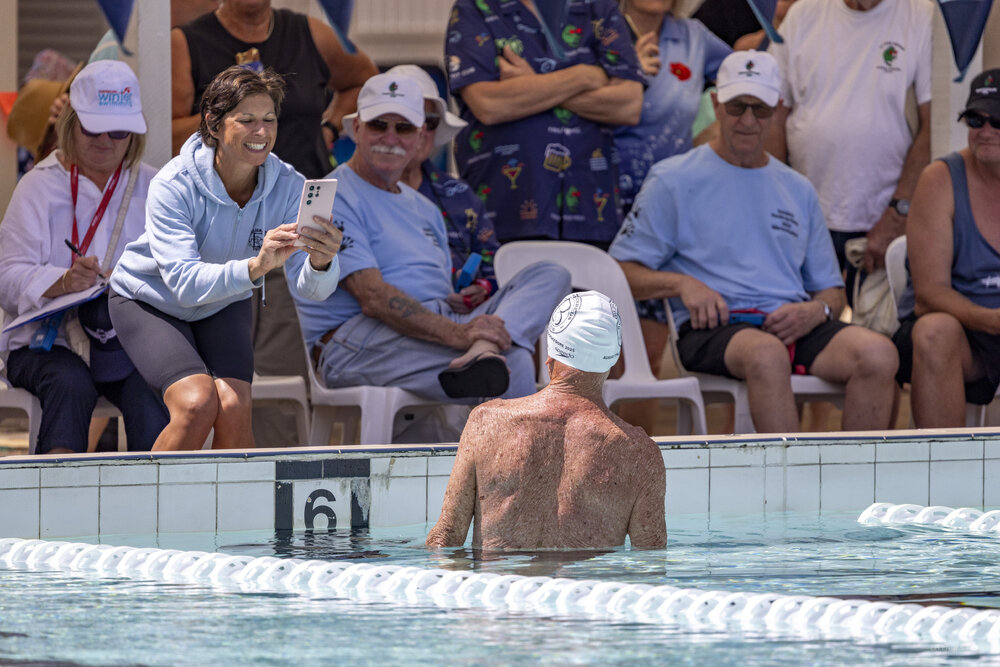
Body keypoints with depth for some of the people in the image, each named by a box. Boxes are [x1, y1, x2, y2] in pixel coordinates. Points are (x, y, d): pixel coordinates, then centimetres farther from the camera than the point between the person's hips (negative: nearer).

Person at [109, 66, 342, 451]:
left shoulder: (286, 185, -21)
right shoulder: (174, 185, -29)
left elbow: (313, 288, -28)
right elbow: (184, 283, -39)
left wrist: (321, 263, -53)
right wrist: (254, 267, -56)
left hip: (223, 308, 3)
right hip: (149, 301, -3)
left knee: (234, 408, -22)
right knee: (198, 404, -26)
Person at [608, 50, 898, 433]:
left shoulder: (798, 191, 25)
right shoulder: (673, 181, 12)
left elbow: (831, 289, 26)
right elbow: (620, 272, 7)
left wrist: (816, 311, 1)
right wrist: (682, 283, -11)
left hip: (794, 328, 4)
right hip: (713, 329, -4)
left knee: (877, 353, -27)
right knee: (766, 353, -40)